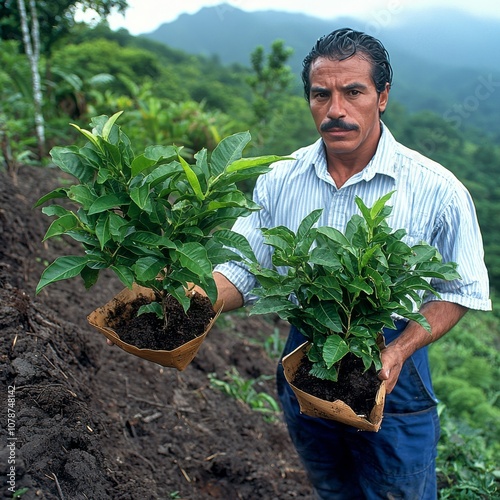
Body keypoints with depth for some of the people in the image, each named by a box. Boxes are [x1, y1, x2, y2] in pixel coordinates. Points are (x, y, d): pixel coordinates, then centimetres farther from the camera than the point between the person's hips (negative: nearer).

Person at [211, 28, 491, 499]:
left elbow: (460, 290, -8)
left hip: (392, 374, -2)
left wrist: (400, 349, -22)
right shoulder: (279, 181, -8)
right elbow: (242, 271, -9)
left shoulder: (437, 191, -16)